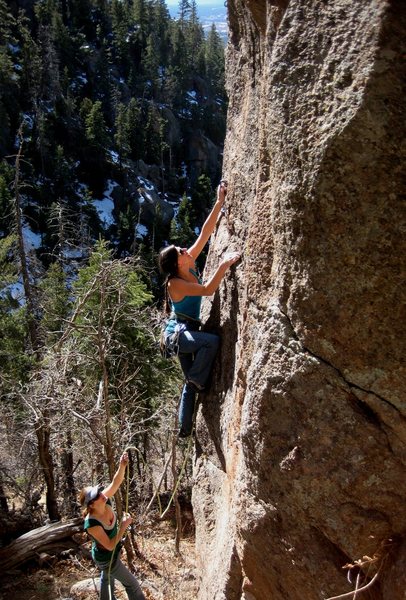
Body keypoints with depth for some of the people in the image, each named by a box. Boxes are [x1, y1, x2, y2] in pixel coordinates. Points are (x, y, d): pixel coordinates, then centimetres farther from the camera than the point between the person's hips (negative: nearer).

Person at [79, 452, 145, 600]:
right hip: (106, 557, -7)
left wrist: (122, 465, -46)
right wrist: (124, 525, -32)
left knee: (107, 578, 31)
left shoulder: (105, 501, -22)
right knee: (131, 584, 9)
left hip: (110, 553, 7)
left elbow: (116, 482, -27)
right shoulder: (92, 523, -37)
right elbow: (110, 545, -32)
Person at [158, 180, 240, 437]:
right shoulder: (175, 283, -20)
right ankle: (198, 382, -11)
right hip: (178, 332, -8)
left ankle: (186, 427, 20)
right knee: (212, 340, -33)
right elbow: (208, 289, -29)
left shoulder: (190, 265, -2)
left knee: (190, 381, 11)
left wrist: (220, 202, -10)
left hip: (186, 332, 8)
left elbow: (206, 232, -6)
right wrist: (224, 265, -31)